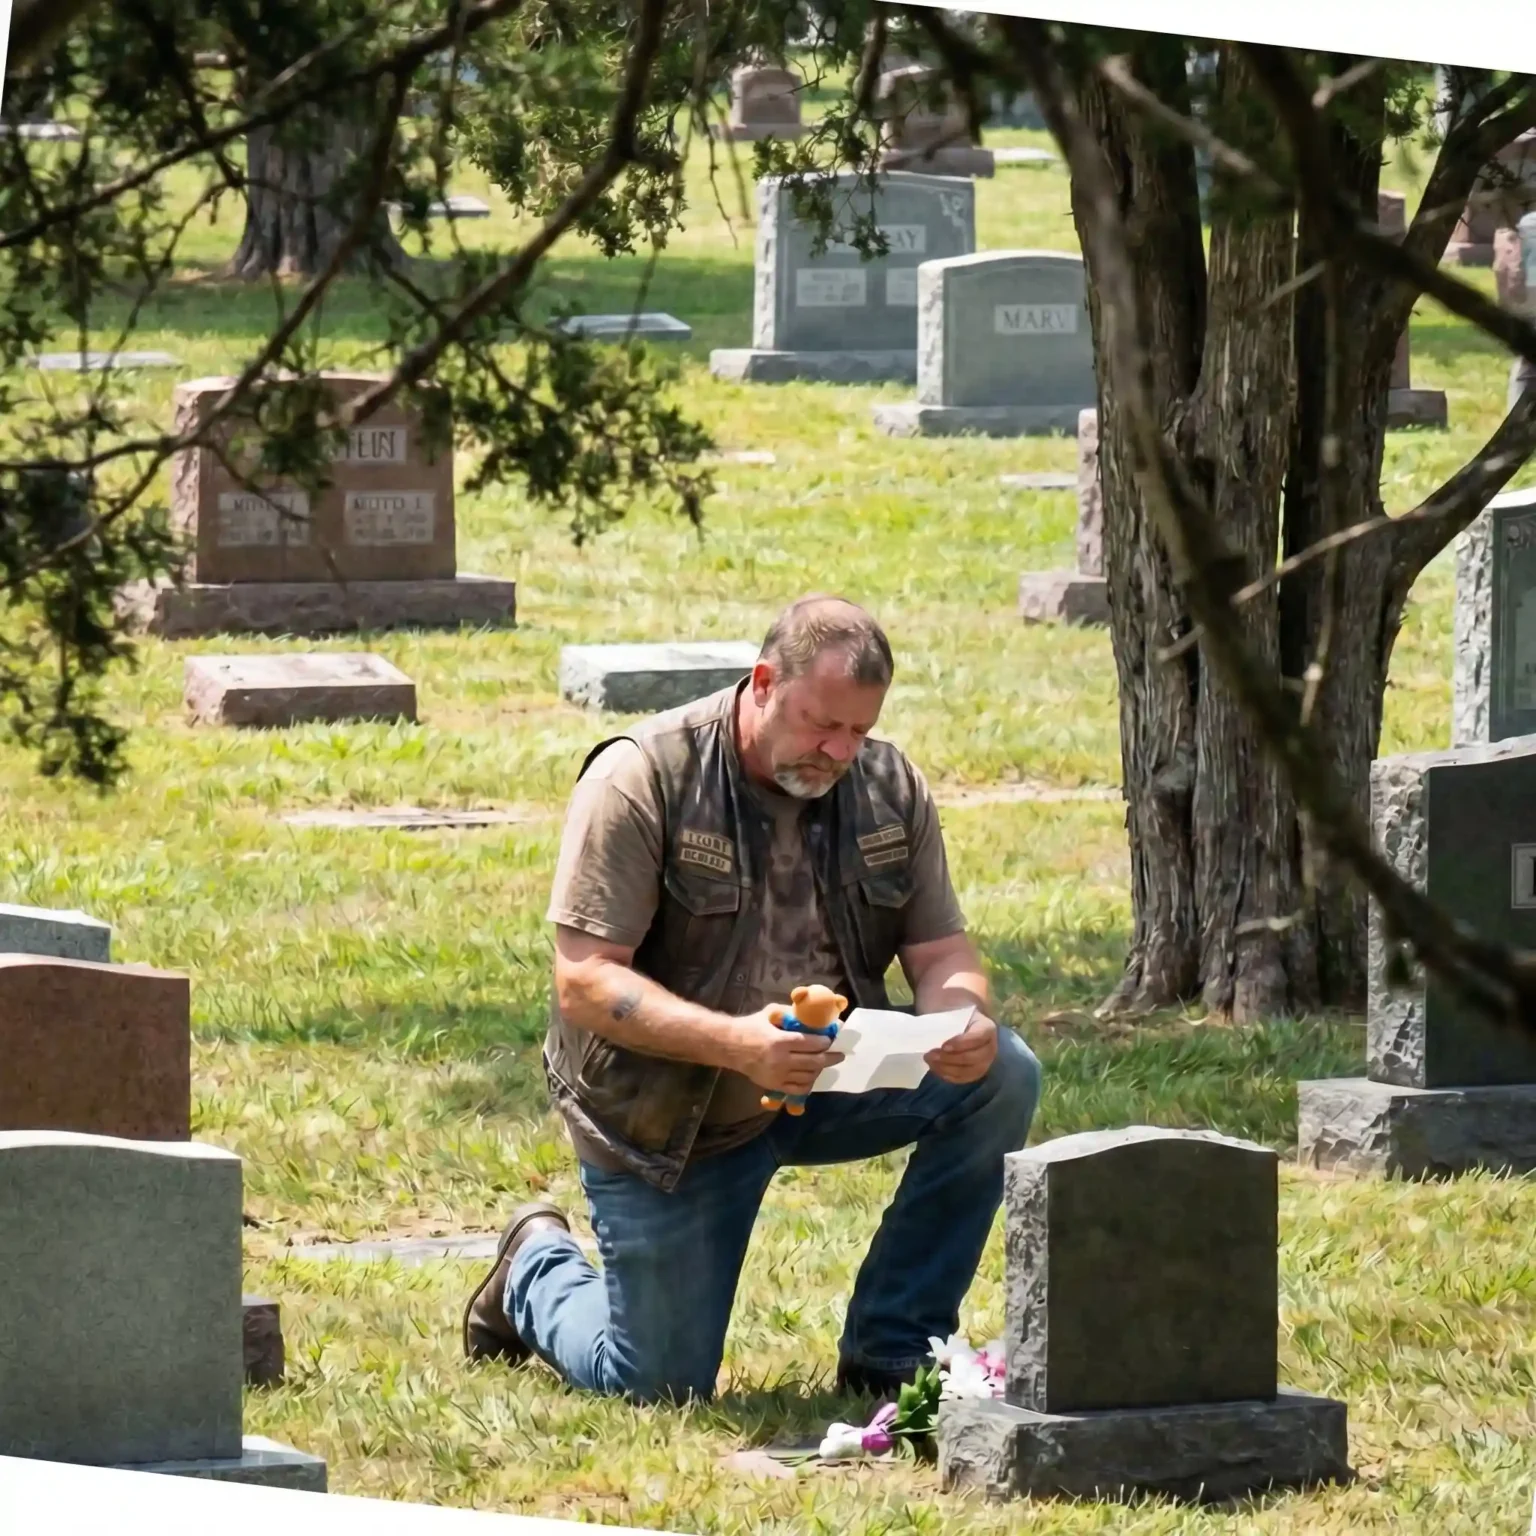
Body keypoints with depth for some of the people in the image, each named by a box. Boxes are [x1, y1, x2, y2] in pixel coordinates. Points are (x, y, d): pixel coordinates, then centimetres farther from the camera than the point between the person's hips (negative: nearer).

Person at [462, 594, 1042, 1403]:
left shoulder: (889, 788, -4)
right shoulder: (642, 780, -20)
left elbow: (940, 950, -1)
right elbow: (583, 985, -24)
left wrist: (961, 1021, -27)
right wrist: (733, 1042, -40)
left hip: (826, 1079, 4)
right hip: (666, 1114, -4)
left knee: (1001, 1076, -20)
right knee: (657, 1387, -1)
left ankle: (890, 1357, -9)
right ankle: (536, 1268, 34)